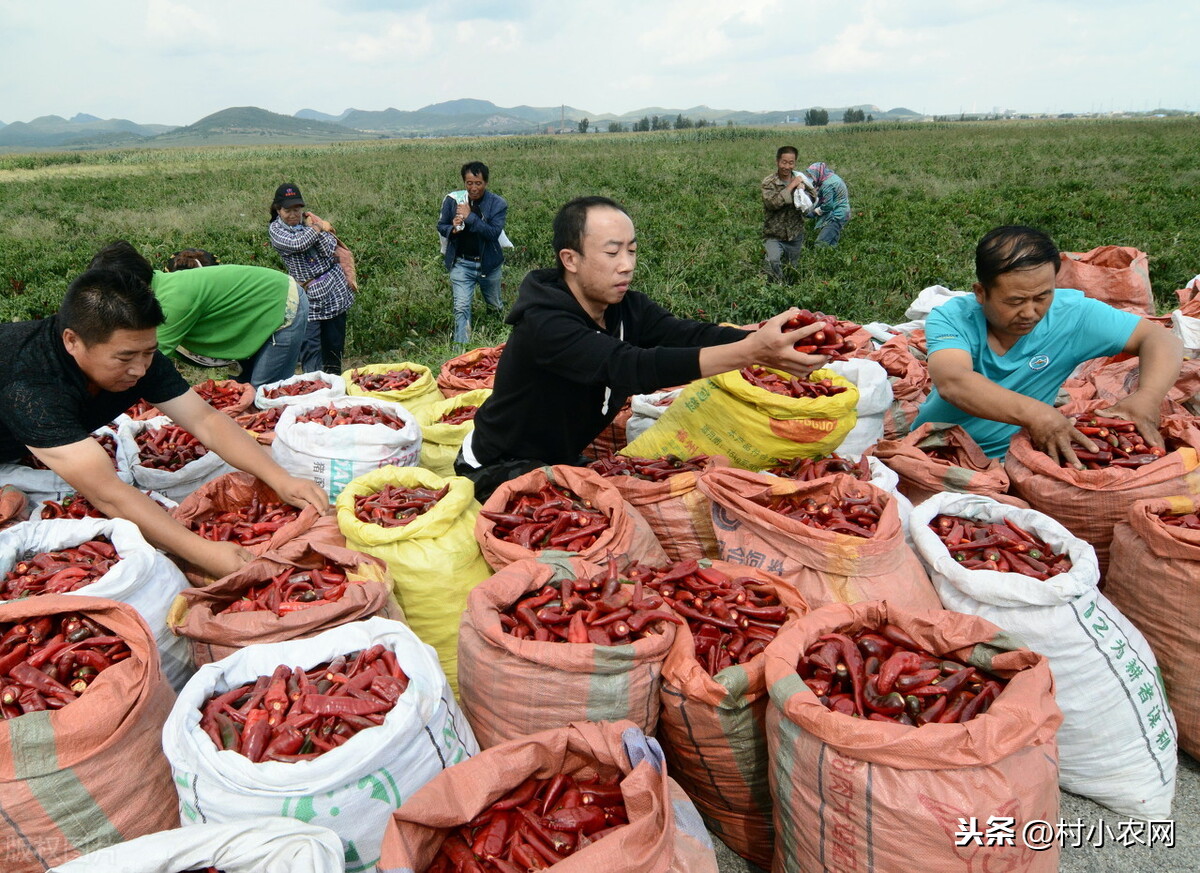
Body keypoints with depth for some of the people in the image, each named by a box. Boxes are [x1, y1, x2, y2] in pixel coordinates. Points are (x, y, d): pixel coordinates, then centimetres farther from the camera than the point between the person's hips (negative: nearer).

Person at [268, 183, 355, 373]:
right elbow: (297, 244, -21)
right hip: (308, 293, -2)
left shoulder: (311, 219, 5)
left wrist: (314, 226, -11)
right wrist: (317, 228, -8)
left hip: (335, 288, 3)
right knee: (309, 344, -11)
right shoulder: (275, 229, -1)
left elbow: (330, 251, -7)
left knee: (334, 342, 7)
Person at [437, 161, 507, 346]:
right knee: (461, 308, -10)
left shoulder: (497, 204, -10)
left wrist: (470, 217, -26)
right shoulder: (452, 200, -4)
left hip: (489, 264, 0)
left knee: (495, 306, 20)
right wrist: (452, 228, -17)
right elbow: (440, 226, 5)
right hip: (461, 264, 0)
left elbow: (494, 232, -21)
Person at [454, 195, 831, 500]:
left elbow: (689, 335, -23)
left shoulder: (628, 309, -7)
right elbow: (629, 367, -43)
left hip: (566, 459, 7)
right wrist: (750, 352, -53)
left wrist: (764, 340, -43)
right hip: (499, 471, -7)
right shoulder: (543, 323, -30)